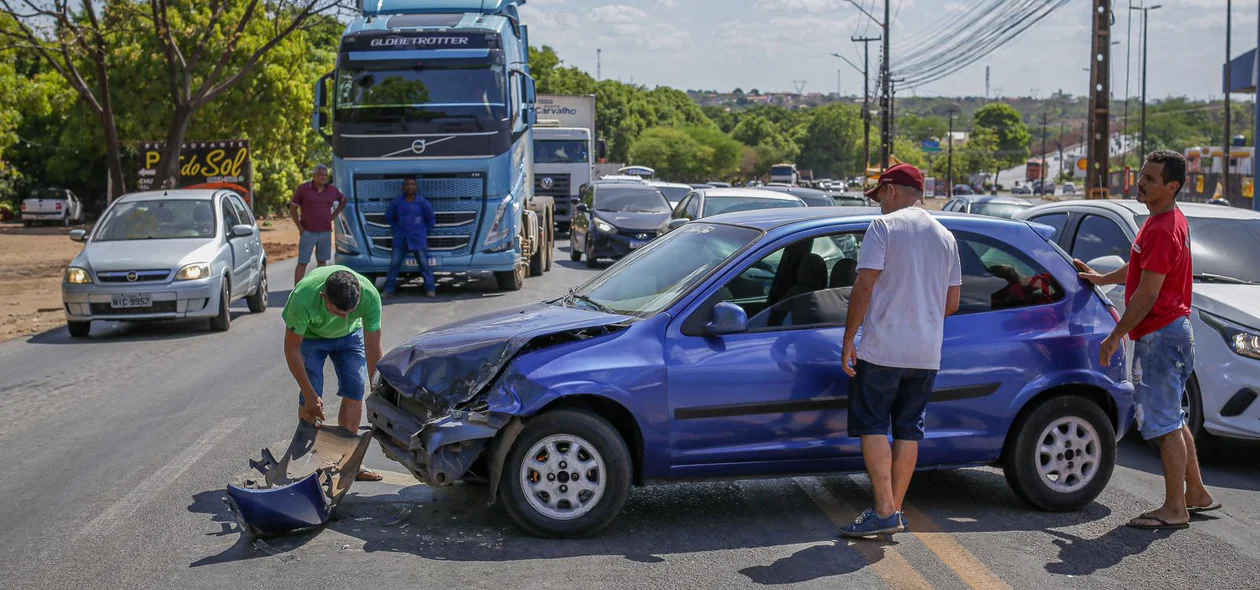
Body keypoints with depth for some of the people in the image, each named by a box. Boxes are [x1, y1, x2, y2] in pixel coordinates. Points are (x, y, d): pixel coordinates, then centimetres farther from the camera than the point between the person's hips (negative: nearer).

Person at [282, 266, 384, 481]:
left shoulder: (370, 296, -37)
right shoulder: (303, 298, -42)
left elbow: (373, 349, -24)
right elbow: (292, 349, -27)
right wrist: (309, 394, -26)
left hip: (349, 334, 2)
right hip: (309, 335, -2)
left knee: (355, 391, -6)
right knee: (310, 400, -12)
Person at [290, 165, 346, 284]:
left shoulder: (332, 190, 6)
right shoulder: (303, 189, -5)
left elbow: (343, 200, 24)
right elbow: (293, 208, -1)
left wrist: (334, 215, 11)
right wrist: (300, 228, -6)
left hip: (325, 233, 4)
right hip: (308, 233, -4)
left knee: (322, 261, 11)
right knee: (302, 263, -4)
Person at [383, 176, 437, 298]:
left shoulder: (422, 202, -4)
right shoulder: (397, 201, 1)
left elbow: (431, 219, 6)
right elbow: (389, 217, 14)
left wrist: (424, 232, 4)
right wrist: (396, 229, 8)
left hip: (418, 239, -2)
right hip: (400, 239, 2)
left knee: (424, 264, -1)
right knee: (394, 264, 1)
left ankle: (430, 289, 4)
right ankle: (389, 289, 7)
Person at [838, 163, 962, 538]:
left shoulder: (884, 226, -6)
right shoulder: (945, 236, 13)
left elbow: (864, 286, -14)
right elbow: (952, 304, 13)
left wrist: (849, 338, -9)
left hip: (882, 349, -6)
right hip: (927, 354, 6)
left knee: (872, 426, -1)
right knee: (909, 430, 11)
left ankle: (885, 511, -7)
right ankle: (895, 510, 13)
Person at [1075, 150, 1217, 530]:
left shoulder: (1163, 229, -20)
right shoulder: (1167, 221, 13)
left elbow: (1147, 294, -22)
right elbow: (1142, 271, 28)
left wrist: (1116, 336, -16)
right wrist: (1101, 278, 36)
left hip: (1160, 334, -11)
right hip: (1170, 331, 11)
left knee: (1165, 423, -6)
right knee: (1172, 420, 18)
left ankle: (1175, 509, 0)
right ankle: (1196, 493, 26)